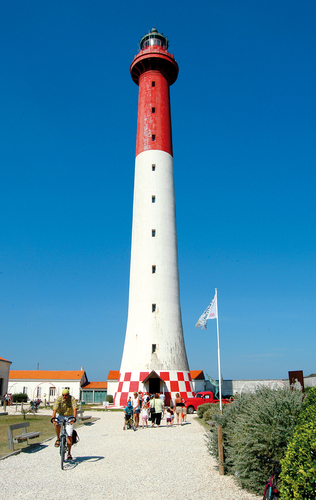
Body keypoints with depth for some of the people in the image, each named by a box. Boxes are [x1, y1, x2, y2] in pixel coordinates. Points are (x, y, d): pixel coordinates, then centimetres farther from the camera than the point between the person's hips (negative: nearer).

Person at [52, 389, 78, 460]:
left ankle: (69, 453, 7)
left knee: (69, 435, -6)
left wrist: (74, 418, -44)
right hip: (60, 415, 0)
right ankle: (58, 439, -10)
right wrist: (53, 418, -44)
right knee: (57, 424, -34)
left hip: (69, 417, 0)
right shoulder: (59, 399, -19)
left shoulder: (72, 399, -20)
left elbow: (75, 409, -29)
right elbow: (55, 409, -29)